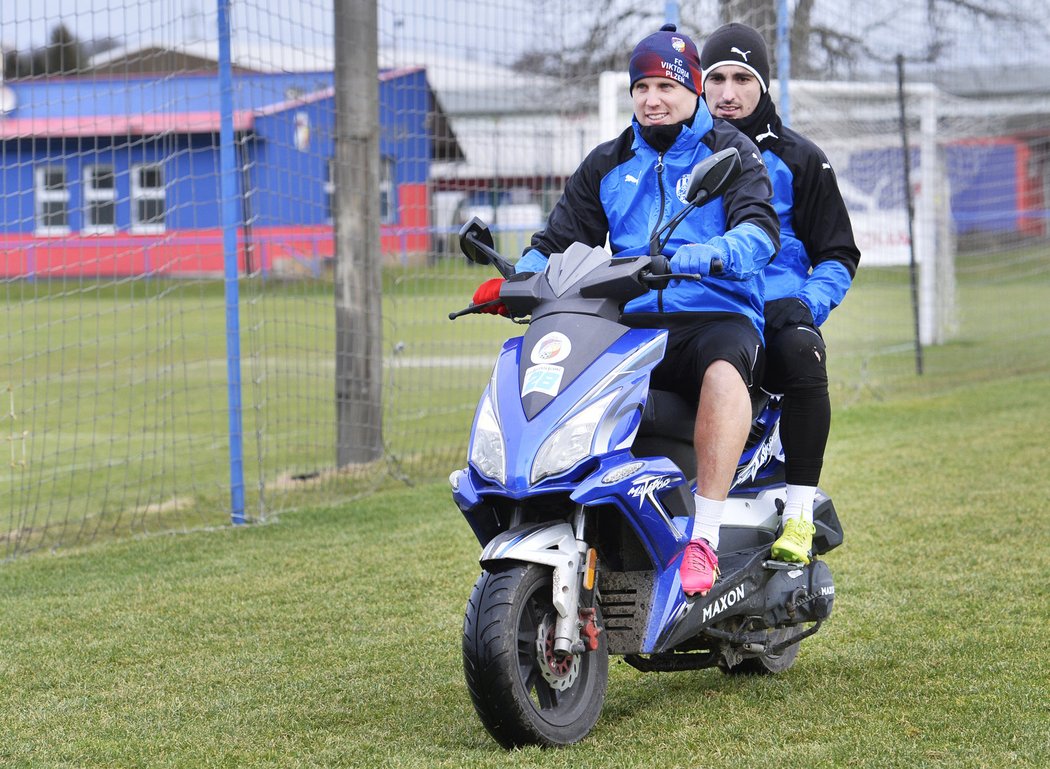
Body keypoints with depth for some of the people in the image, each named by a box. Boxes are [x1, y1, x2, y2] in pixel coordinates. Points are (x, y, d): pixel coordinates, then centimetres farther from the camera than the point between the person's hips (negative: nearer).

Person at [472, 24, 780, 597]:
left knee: (723, 371, -39)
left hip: (715, 317, -4)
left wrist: (698, 258, -32)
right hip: (629, 324, 4)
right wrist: (514, 283, -4)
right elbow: (558, 242, 18)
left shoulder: (730, 152, 6)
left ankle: (704, 536, -42)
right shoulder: (607, 165, 21)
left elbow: (760, 232, -11)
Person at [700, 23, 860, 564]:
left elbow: (838, 255, 13)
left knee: (801, 354, -39)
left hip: (774, 305, -2)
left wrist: (809, 303, -8)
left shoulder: (797, 159, 13)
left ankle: (799, 510, -31)